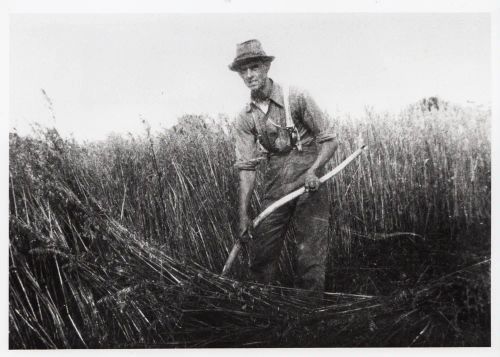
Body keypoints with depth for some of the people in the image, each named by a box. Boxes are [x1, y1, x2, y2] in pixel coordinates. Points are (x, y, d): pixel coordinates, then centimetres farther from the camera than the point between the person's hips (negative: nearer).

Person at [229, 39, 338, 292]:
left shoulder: (296, 99, -8)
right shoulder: (245, 119, 3)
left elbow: (328, 141, -5)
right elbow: (246, 167, 1)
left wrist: (313, 170, -22)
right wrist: (243, 213, -6)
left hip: (309, 183, -3)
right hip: (275, 186, 4)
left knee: (311, 255, -3)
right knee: (261, 251, 4)